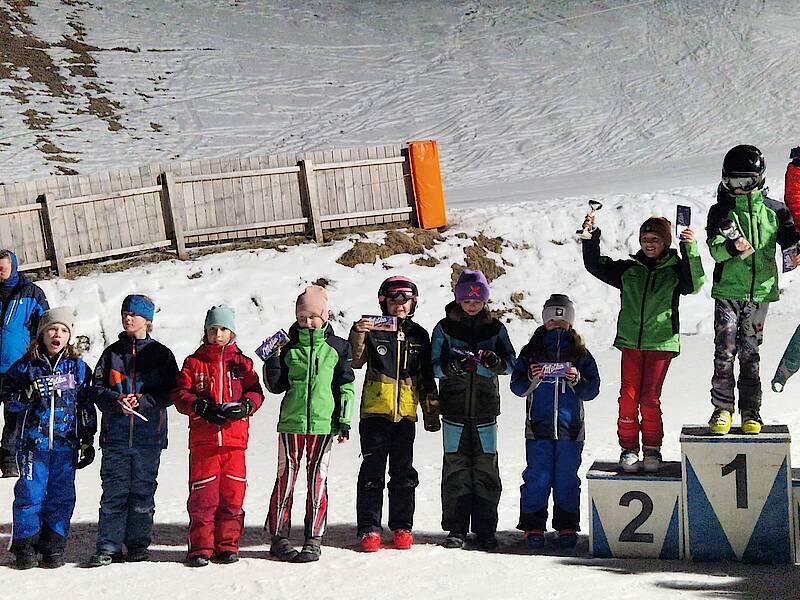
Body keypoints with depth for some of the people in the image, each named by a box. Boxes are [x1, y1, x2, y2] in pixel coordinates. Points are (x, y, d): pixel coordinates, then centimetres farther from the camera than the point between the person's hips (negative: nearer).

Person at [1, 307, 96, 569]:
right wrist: (29, 394, -15)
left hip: (66, 442, 1)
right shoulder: (25, 366, 4)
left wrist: (87, 440, 8)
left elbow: (86, 406, 11)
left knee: (62, 495, 3)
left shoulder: (78, 367, 7)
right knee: (30, 493, -2)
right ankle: (25, 546, 9)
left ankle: (54, 547, 12)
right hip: (33, 441, -1)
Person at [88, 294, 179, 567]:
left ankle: (138, 545, 11)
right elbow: (98, 388, 7)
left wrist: (142, 401, -14)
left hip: (149, 434, -1)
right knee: (113, 491, -3)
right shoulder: (112, 353, 13)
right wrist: (116, 401, -12)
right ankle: (108, 547, 0)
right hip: (115, 434, 1)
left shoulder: (161, 354, 7)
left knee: (143, 491, 2)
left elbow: (170, 392, 1)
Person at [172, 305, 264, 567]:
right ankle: (201, 547, 5)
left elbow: (255, 391, 9)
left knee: (232, 495, 2)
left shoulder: (241, 363, 11)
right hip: (202, 439, -1)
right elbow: (180, 393, 2)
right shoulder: (194, 363, 8)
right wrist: (200, 407, -14)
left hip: (234, 438, 1)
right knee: (202, 495, -2)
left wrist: (246, 406, -12)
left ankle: (227, 545, 12)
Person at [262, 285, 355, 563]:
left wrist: (344, 421, 2)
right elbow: (276, 386, 9)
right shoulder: (289, 346, 6)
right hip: (291, 422, 1)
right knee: (286, 478, 2)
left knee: (318, 480, 3)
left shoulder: (337, 347, 5)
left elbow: (346, 386, 6)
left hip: (323, 423, 0)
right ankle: (279, 537, 8)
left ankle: (314, 539, 10)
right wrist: (273, 361, -8)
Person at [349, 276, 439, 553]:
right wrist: (358, 335, -24)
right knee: (372, 472, -1)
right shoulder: (372, 329, 3)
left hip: (405, 413, 3)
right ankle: (369, 529, 4)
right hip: (375, 411, -2)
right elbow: (354, 362, -9)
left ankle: (402, 527, 14)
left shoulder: (418, 335, 13)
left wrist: (431, 412, 16)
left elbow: (426, 379, 18)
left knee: (403, 473, 6)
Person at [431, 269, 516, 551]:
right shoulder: (445, 328, 4)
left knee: (486, 469, 1)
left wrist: (497, 362, -20)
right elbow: (434, 365, 1)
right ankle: (456, 529, 8)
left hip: (485, 410, 1)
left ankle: (485, 530, 9)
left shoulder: (495, 328, 7)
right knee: (455, 468, 1)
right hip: (454, 409, -1)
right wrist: (451, 368, -20)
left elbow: (511, 362, 3)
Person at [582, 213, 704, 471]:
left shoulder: (675, 269, 4)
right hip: (630, 341, 2)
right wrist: (591, 237, 0)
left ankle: (652, 449, 11)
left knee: (650, 398, -4)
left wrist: (691, 248, -24)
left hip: (661, 343, -2)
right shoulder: (628, 269, 11)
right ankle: (629, 448, 9)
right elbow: (595, 265, 12)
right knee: (629, 396, -3)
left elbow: (695, 283, -14)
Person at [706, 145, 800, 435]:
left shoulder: (774, 211, 3)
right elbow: (715, 250, -8)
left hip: (760, 292, 1)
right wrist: (732, 247, -30)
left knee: (750, 353, 7)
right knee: (725, 351, -6)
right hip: (727, 292, -1)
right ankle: (722, 408, 4)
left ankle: (751, 411, 14)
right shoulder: (721, 212, 1)